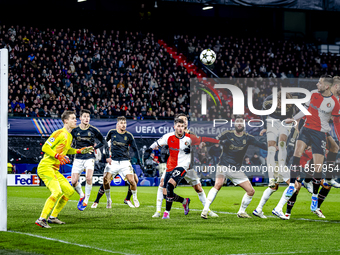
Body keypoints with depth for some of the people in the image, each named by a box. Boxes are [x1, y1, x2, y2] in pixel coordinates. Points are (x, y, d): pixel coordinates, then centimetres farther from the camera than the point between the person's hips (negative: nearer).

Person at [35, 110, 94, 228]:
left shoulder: (69, 136, 15)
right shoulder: (59, 133, -13)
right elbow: (45, 147, -15)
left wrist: (80, 151, 20)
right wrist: (58, 156, -24)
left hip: (55, 170, 10)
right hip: (45, 167, -10)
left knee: (69, 191, 11)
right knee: (57, 192, -25)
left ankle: (53, 217, 18)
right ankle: (41, 219, -21)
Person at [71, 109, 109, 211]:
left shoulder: (93, 130, -3)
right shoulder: (74, 130, -1)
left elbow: (103, 141, 12)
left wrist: (94, 147, -1)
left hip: (89, 158, -2)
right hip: (78, 158, 2)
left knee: (89, 178, -23)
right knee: (73, 181, -8)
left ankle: (86, 201, -4)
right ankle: (81, 196, 23)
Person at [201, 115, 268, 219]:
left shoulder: (247, 138, 5)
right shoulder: (228, 134, 0)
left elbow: (263, 146, 2)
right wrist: (222, 142, -26)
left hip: (236, 169, 4)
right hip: (224, 166, -4)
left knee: (251, 191, -1)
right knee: (218, 184, -30)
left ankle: (241, 212, 19)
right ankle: (205, 210, -28)